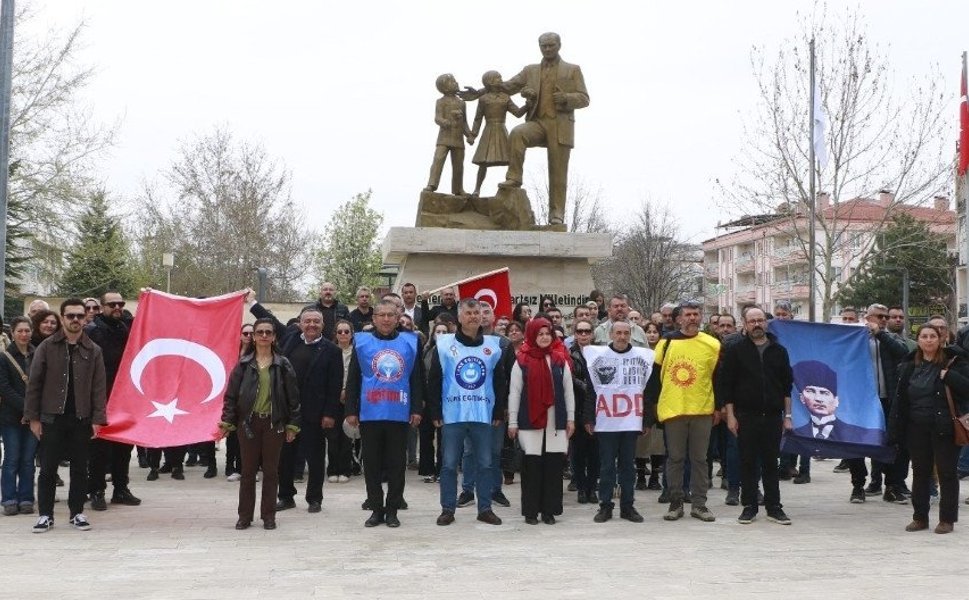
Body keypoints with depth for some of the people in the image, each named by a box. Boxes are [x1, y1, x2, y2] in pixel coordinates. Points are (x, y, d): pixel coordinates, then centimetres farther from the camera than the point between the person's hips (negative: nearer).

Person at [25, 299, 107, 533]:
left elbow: (99, 387, 2)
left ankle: (77, 512, 18)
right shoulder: (47, 347, 2)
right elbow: (34, 384, 1)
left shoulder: (93, 350, 5)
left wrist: (98, 419, -5)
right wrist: (33, 417, -3)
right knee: (47, 468, 3)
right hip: (52, 418, -1)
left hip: (81, 419, 1)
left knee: (80, 468, 7)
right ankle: (46, 514, 11)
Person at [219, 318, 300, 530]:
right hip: (248, 422, 0)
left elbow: (292, 397, 3)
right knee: (248, 470, 6)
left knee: (271, 470, 5)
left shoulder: (283, 365, 3)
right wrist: (227, 421, -5)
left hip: (274, 423, 0)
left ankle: (268, 515, 14)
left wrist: (292, 424, -2)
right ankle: (245, 515, 14)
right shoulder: (244, 364, 4)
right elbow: (231, 395, 3)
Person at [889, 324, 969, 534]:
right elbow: (900, 400, 8)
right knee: (920, 473, 11)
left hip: (944, 428, -4)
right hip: (917, 428, 4)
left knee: (947, 473, 2)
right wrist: (895, 431, 3)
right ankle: (920, 517, 20)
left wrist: (947, 375, -21)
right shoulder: (909, 366, 9)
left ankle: (947, 519, 10)